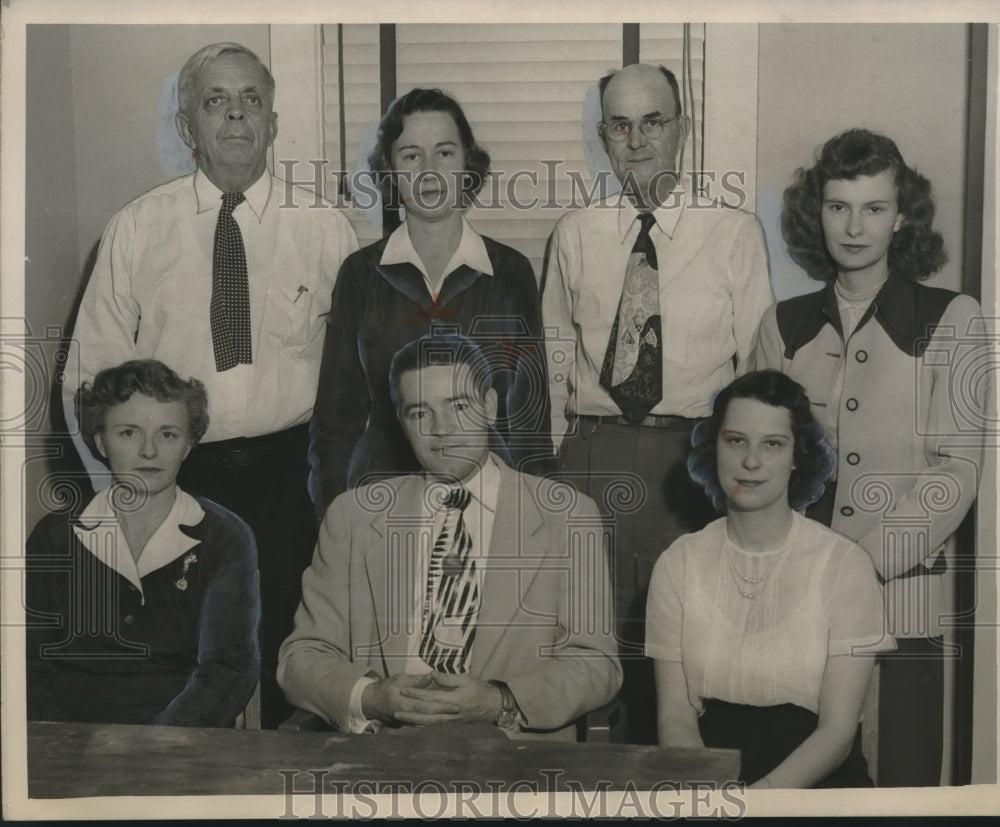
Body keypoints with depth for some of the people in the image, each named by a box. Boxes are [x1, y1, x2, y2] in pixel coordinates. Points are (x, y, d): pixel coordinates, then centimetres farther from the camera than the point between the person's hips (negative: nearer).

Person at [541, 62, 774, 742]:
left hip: (696, 457, -2)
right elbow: (555, 352, 13)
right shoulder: (574, 235, 10)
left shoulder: (736, 234, 4)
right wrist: (554, 450, 7)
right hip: (591, 453, 2)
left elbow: (760, 363, 4)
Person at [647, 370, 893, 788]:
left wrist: (763, 794, -20)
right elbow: (675, 718, 2)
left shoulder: (845, 565, -1)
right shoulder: (677, 564, 6)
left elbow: (837, 730, -5)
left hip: (815, 776, -1)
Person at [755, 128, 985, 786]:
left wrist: (866, 560, -13)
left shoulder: (952, 319, 2)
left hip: (903, 591, -2)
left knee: (906, 769, 1)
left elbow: (958, 469, -4)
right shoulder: (784, 325, 10)